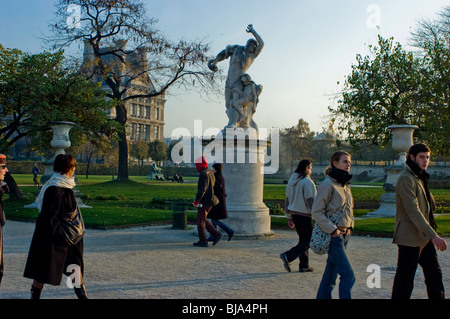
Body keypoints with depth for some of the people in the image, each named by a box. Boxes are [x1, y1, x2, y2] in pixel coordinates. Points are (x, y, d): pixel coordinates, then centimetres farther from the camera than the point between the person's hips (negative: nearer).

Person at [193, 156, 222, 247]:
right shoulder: (210, 173, 13)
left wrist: (196, 201, -19)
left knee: (200, 221, 0)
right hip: (210, 201, 10)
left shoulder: (204, 174, -17)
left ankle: (203, 241, 6)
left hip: (204, 202, -10)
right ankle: (216, 234, 12)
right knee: (203, 220, 18)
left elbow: (202, 190, -22)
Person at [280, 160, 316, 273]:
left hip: (294, 214, 8)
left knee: (303, 240, 15)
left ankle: (304, 265, 16)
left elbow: (287, 200, 15)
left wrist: (289, 218, 21)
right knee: (308, 241, -1)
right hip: (304, 215, -8)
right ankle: (288, 256, -13)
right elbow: (311, 201, -17)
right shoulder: (307, 182, -13)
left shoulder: (291, 181, 11)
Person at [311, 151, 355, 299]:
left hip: (344, 235, 8)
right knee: (348, 275, -9)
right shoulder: (328, 184, -13)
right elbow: (316, 211, -15)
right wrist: (332, 230, -17)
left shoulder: (345, 184, 13)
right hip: (333, 237, -8)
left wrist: (349, 226, 14)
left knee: (331, 274, 12)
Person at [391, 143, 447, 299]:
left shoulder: (420, 178, 16)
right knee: (404, 280, 0)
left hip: (424, 238, 9)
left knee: (434, 274, 12)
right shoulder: (406, 179, -16)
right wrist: (433, 235, -27)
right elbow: (413, 211, -23)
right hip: (409, 238, -9)